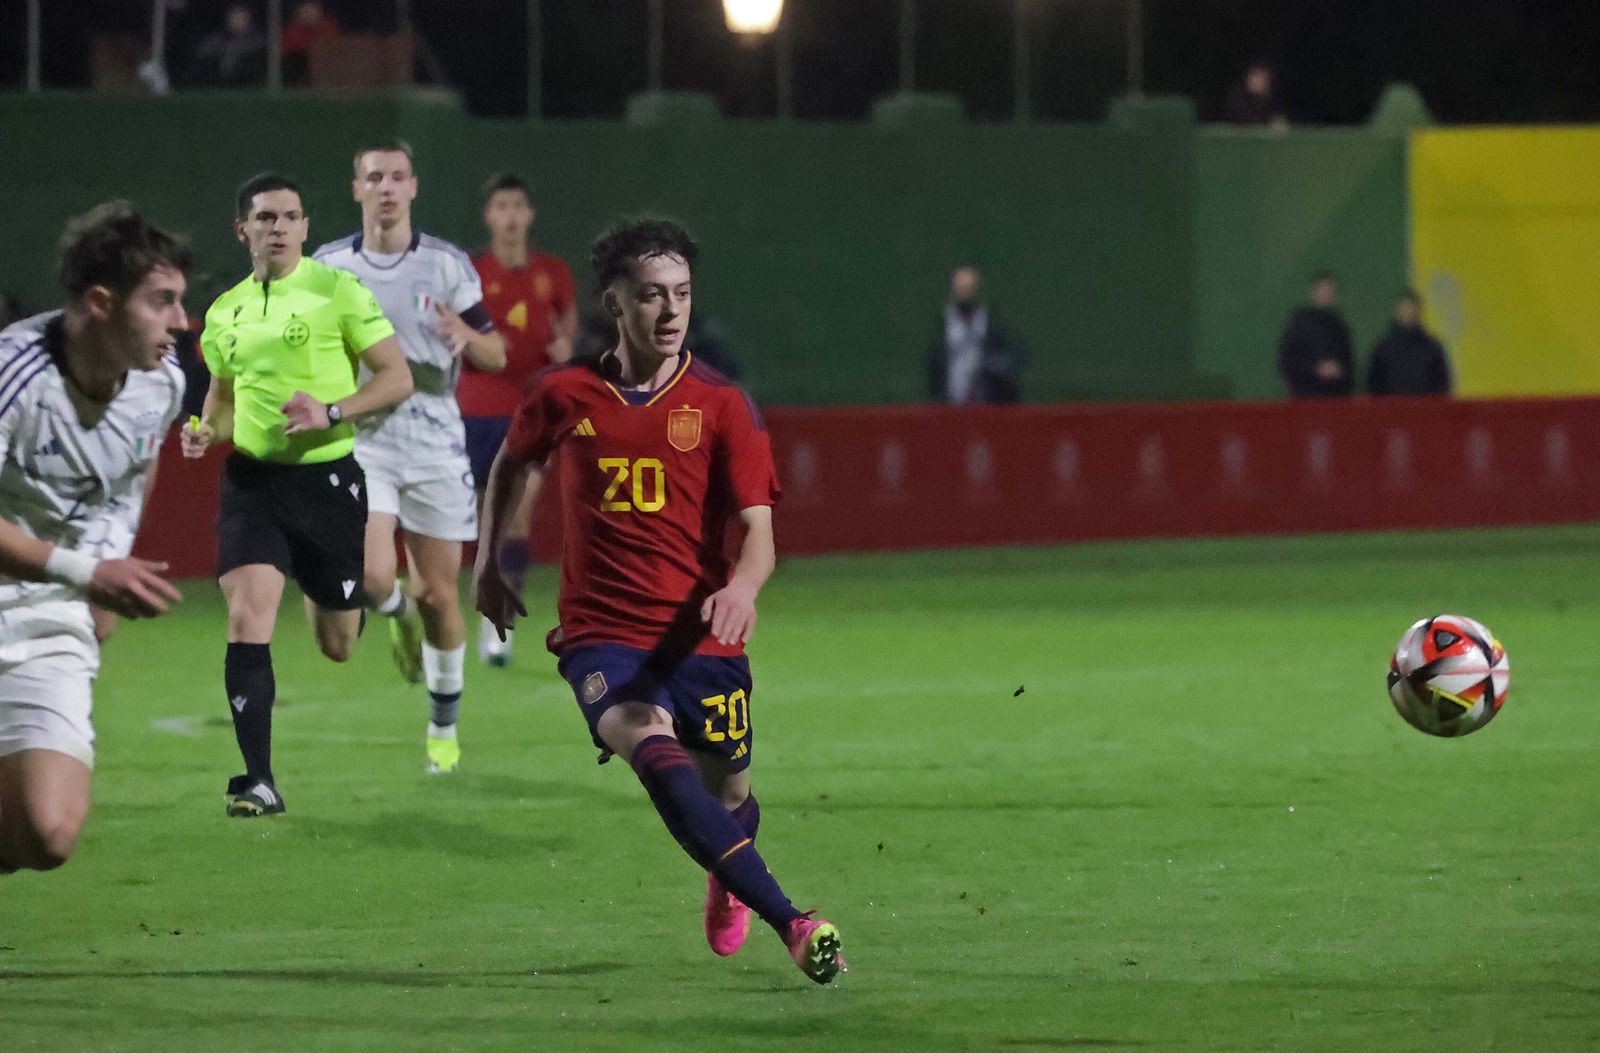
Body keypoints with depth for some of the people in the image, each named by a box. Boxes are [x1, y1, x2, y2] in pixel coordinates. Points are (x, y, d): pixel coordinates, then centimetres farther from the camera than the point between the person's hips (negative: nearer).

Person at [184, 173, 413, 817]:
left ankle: (334, 599, 51)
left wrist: (330, 413, -20)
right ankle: (258, 781, -15)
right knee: (247, 618, -18)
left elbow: (397, 378, -6)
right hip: (251, 479, 2)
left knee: (337, 645, 10)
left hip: (327, 477, -2)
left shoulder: (338, 291, -5)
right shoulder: (224, 313, 8)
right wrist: (207, 431, 1)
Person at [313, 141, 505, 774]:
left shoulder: (448, 265, 1)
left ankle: (444, 728, 20)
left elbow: (496, 356, 2)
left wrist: (466, 336, -19)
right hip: (361, 441, 0)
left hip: (434, 443, 0)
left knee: (438, 594, 2)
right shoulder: (328, 266, 4)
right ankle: (401, 617, 19)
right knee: (372, 578, -19)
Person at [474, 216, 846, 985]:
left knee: (727, 796, 10)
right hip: (603, 636, -1)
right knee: (656, 752, -30)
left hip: (702, 639, 1)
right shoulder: (563, 396, 3)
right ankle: (792, 923, -40)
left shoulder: (721, 405, -1)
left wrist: (742, 586, -29)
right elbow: (513, 466, 26)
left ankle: (727, 881, 52)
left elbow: (758, 530, -8)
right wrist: (488, 563, 23)